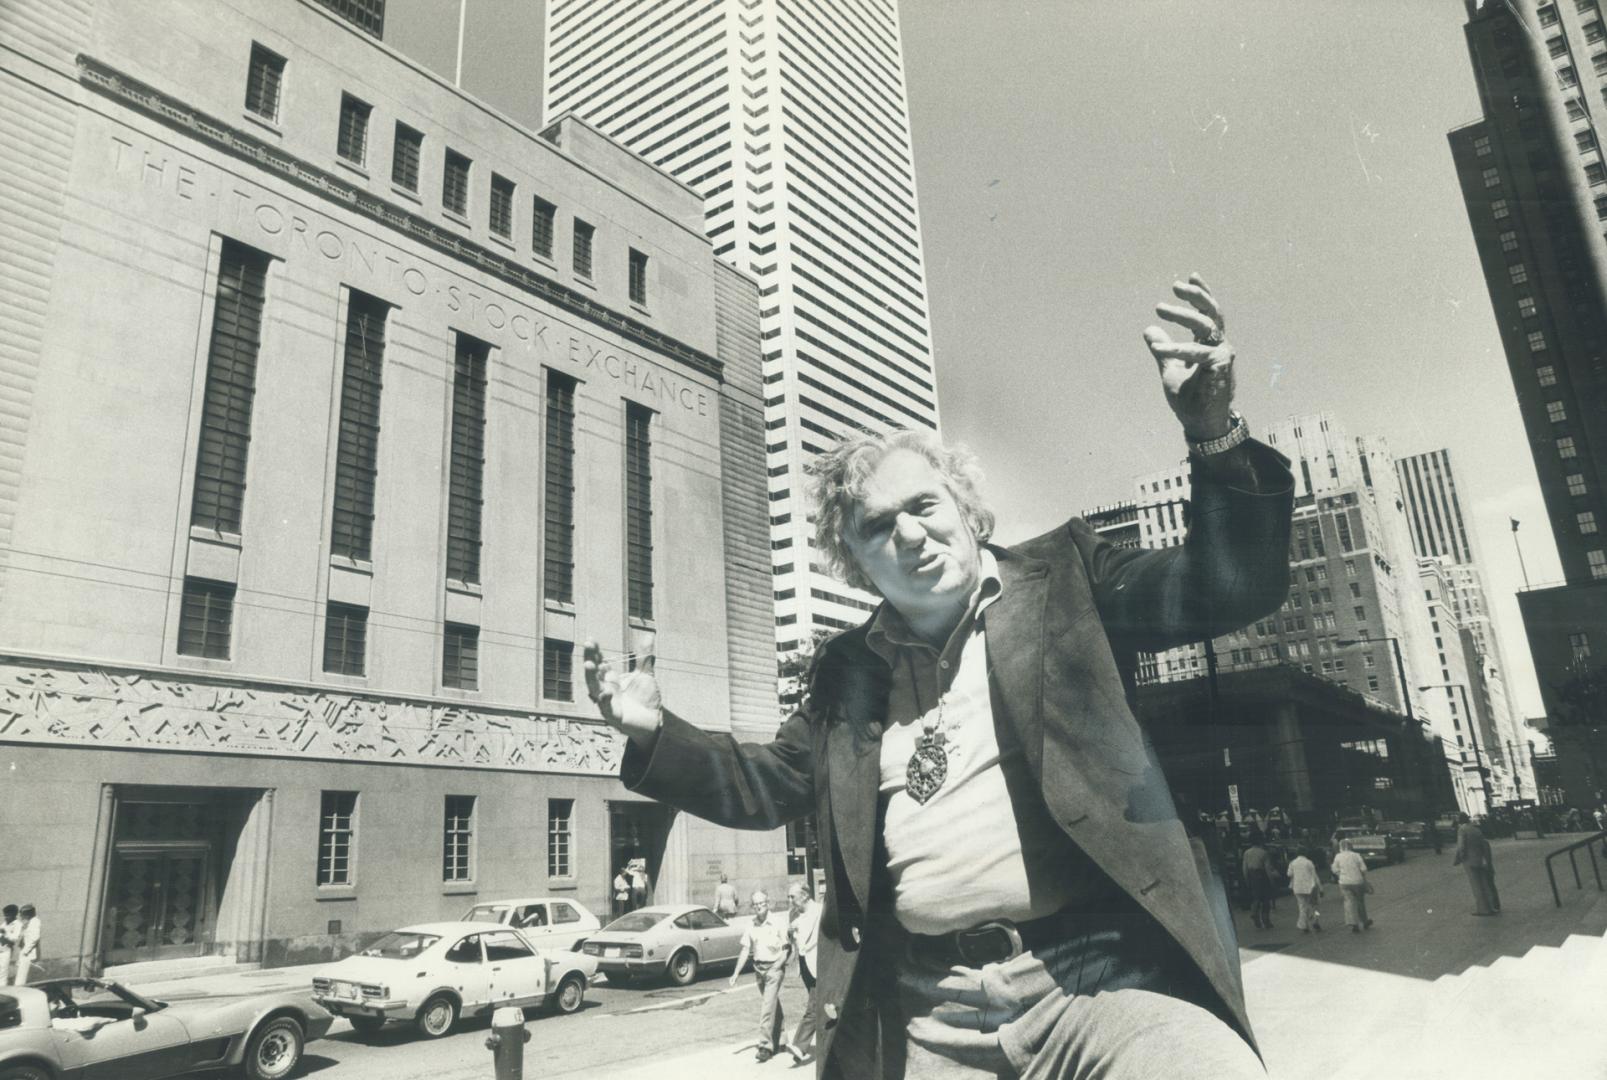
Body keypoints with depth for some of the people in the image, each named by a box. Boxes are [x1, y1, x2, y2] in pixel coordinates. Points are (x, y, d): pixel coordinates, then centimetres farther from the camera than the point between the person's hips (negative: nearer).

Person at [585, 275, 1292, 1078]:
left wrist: (1214, 437, -20)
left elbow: (1234, 589, -3)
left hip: (1099, 979, -3)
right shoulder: (847, 674, 13)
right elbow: (766, 787, 23)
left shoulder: (1061, 581, 5)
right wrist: (655, 735, 7)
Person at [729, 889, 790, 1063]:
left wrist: (777, 966, -17)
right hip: (758, 968, 5)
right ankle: (777, 1041, 31)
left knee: (767, 1007, -11)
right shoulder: (751, 926, 4)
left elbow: (786, 949, -6)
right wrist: (736, 973, 1)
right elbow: (745, 950, 6)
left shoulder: (778, 923, -9)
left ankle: (765, 1046, -9)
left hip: (774, 967, -5)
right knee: (773, 1006, 17)